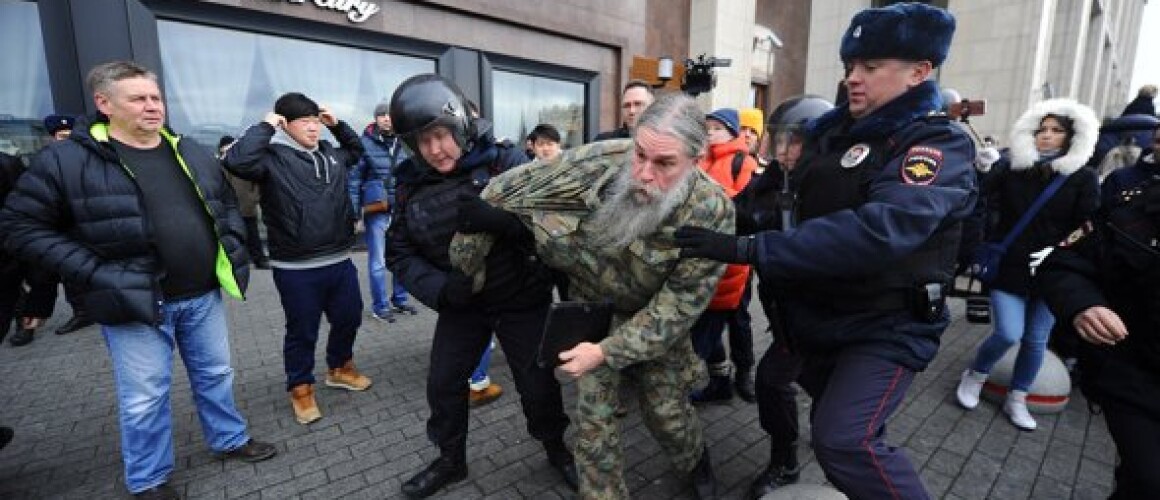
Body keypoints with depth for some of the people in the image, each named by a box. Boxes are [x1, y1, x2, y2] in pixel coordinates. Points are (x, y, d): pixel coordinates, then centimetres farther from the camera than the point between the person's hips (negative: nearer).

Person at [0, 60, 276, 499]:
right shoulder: (66, 159, -10)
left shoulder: (191, 153, 6)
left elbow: (226, 203, 18)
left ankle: (230, 440, 39)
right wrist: (93, 272, -14)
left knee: (216, 375, 18)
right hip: (135, 301, -4)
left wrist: (232, 242, 4)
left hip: (202, 295, 4)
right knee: (145, 397, 9)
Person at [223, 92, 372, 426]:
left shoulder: (331, 154, 11)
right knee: (302, 332, 9)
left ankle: (339, 368, 44)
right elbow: (236, 161, -28)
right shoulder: (273, 158, -8)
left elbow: (356, 150, 31)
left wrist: (337, 125, 16)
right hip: (296, 270, -6)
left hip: (340, 261, 6)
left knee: (349, 318, 19)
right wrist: (264, 127, -16)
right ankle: (301, 388, 31)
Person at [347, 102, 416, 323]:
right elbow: (354, 179, -5)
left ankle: (399, 299, 26)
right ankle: (380, 306, 14)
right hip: (377, 210, -4)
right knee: (377, 261, 2)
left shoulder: (403, 144, 7)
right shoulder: (365, 143, -6)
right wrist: (354, 212, -10)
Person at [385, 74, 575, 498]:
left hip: (522, 298, -4)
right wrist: (440, 288, -17)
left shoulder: (503, 161, -14)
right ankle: (450, 460, 41)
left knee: (537, 382, 9)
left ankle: (556, 448, 39)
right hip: (461, 302, 4)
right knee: (443, 383, 13)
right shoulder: (413, 184, -1)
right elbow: (400, 253, -1)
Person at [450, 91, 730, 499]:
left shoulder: (712, 211, -28)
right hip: (593, 306, 1)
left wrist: (608, 352, -24)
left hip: (657, 318, 0)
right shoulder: (595, 162, -28)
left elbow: (681, 302, -22)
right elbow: (504, 192, -16)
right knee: (594, 413, 1)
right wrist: (465, 260, -8)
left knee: (666, 410, 12)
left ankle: (696, 463, 47)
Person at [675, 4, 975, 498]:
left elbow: (877, 231, -37)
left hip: (885, 325, -6)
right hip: (821, 316, 7)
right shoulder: (834, 130, 3)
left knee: (844, 441, -18)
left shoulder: (938, 145, -18)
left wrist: (747, 248, -42)